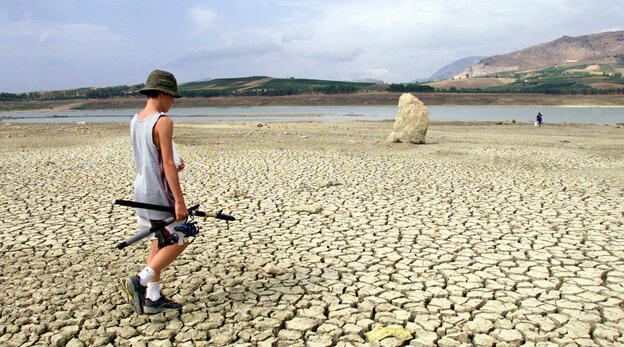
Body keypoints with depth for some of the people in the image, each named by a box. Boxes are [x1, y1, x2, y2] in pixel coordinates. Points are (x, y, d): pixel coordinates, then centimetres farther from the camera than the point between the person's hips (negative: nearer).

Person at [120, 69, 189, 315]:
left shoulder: (135, 121, 11)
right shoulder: (163, 122, -16)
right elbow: (168, 164, -20)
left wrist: (173, 165, 4)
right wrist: (179, 200, -18)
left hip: (141, 191, 9)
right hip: (160, 193, -9)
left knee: (158, 242, 15)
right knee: (180, 240, 4)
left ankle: (152, 298, 19)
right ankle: (140, 281, -2)